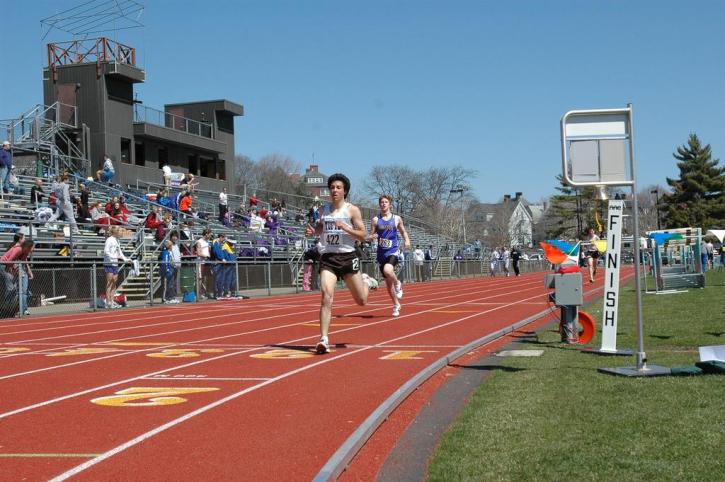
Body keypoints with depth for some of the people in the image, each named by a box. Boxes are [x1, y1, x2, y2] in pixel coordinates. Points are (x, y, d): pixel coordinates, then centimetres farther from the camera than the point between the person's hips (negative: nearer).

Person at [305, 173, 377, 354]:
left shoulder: (352, 210, -2)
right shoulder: (324, 210, 9)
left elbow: (363, 235, -5)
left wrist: (345, 228, -20)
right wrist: (313, 231, 5)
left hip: (347, 257, -2)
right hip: (328, 258, 2)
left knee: (361, 301, 12)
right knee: (326, 297, -19)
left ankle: (366, 281, 48)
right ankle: (324, 340, -19)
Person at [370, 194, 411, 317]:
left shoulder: (397, 219, 3)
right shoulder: (375, 220, 4)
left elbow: (403, 231, 15)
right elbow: (371, 236, 6)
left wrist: (406, 240, -4)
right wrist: (372, 237, -17)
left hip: (393, 251, -3)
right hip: (381, 253, 3)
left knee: (387, 270, -33)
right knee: (388, 282, 9)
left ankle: (398, 284, -1)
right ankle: (396, 305, 26)